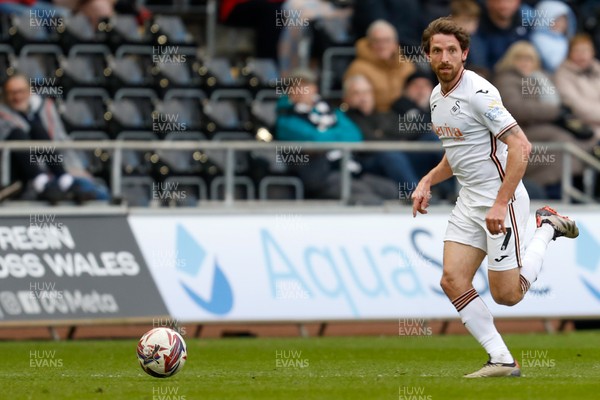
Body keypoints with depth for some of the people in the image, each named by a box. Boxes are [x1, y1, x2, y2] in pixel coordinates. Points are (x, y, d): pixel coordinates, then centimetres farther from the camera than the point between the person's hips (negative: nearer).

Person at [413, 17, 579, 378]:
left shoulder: (479, 93, -19)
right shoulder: (437, 97, 10)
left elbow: (521, 146, -23)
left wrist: (501, 204, -25)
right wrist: (428, 182, 11)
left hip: (501, 199, -8)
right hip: (469, 200, 8)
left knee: (507, 295, -4)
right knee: (453, 281, -5)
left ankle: (547, 228, 19)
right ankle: (502, 361, 1)